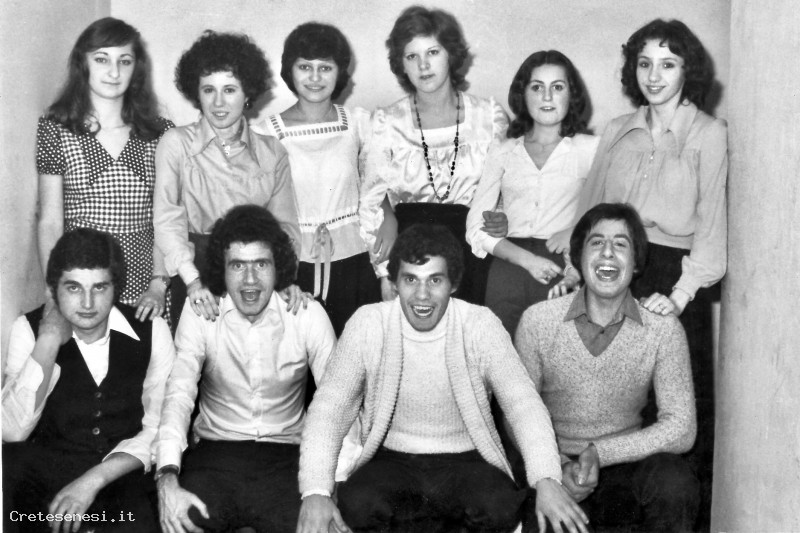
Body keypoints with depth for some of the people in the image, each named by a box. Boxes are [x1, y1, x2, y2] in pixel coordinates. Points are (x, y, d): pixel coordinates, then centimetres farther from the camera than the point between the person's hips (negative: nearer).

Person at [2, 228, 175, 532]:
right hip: (47, 470, 1)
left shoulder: (150, 330, -3)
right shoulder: (29, 329, -3)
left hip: (124, 473, 0)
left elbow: (159, 427, -4)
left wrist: (95, 479, -17)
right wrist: (50, 340, -19)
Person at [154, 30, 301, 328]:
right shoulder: (176, 144, 0)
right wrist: (192, 279, -22)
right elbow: (167, 220, -9)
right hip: (195, 268, -1)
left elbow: (285, 222, 4)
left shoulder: (273, 153, 7)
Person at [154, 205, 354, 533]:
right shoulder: (200, 315, -3)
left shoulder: (308, 315, -3)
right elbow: (178, 395, -13)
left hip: (286, 455, 0)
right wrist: (167, 478, -31)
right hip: (215, 451, 0)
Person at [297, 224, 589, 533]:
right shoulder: (368, 324, -7)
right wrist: (315, 491, -27)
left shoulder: (480, 325, -8)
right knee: (358, 506, -31)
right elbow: (329, 407, -11)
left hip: (466, 460, 0)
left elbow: (523, 403, -16)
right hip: (392, 460, 0)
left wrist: (547, 480, -35)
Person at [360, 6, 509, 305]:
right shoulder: (386, 123, 2)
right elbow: (371, 203, 2)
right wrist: (386, 273, -5)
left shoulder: (489, 117, 5)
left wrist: (498, 221, -5)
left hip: (470, 248, 1)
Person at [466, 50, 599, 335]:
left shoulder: (592, 148, 10)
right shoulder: (502, 154, 16)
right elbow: (476, 228, 7)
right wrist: (528, 260, -7)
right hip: (509, 267, 2)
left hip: (563, 268, -1)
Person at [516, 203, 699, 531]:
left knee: (675, 482, -30)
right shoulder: (537, 320, -5)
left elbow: (681, 428, -9)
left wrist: (599, 452, -21)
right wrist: (560, 465, -19)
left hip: (625, 467, 1)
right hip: (555, 470, -1)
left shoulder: (663, 329, -5)